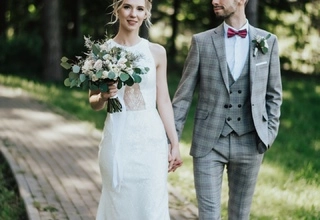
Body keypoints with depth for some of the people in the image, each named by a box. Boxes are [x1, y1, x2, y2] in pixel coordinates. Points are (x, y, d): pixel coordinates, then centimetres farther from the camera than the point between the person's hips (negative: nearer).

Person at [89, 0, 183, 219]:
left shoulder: (156, 52, 4)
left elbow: (163, 101, 6)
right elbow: (94, 102, 7)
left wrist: (175, 143, 4)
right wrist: (104, 96, -15)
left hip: (151, 139, 1)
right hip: (118, 139, -1)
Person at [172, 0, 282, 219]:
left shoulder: (268, 41, 3)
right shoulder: (202, 41, 0)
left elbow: (274, 94, 9)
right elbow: (184, 95, 1)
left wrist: (270, 134, 0)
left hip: (249, 143, 1)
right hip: (209, 142, -1)